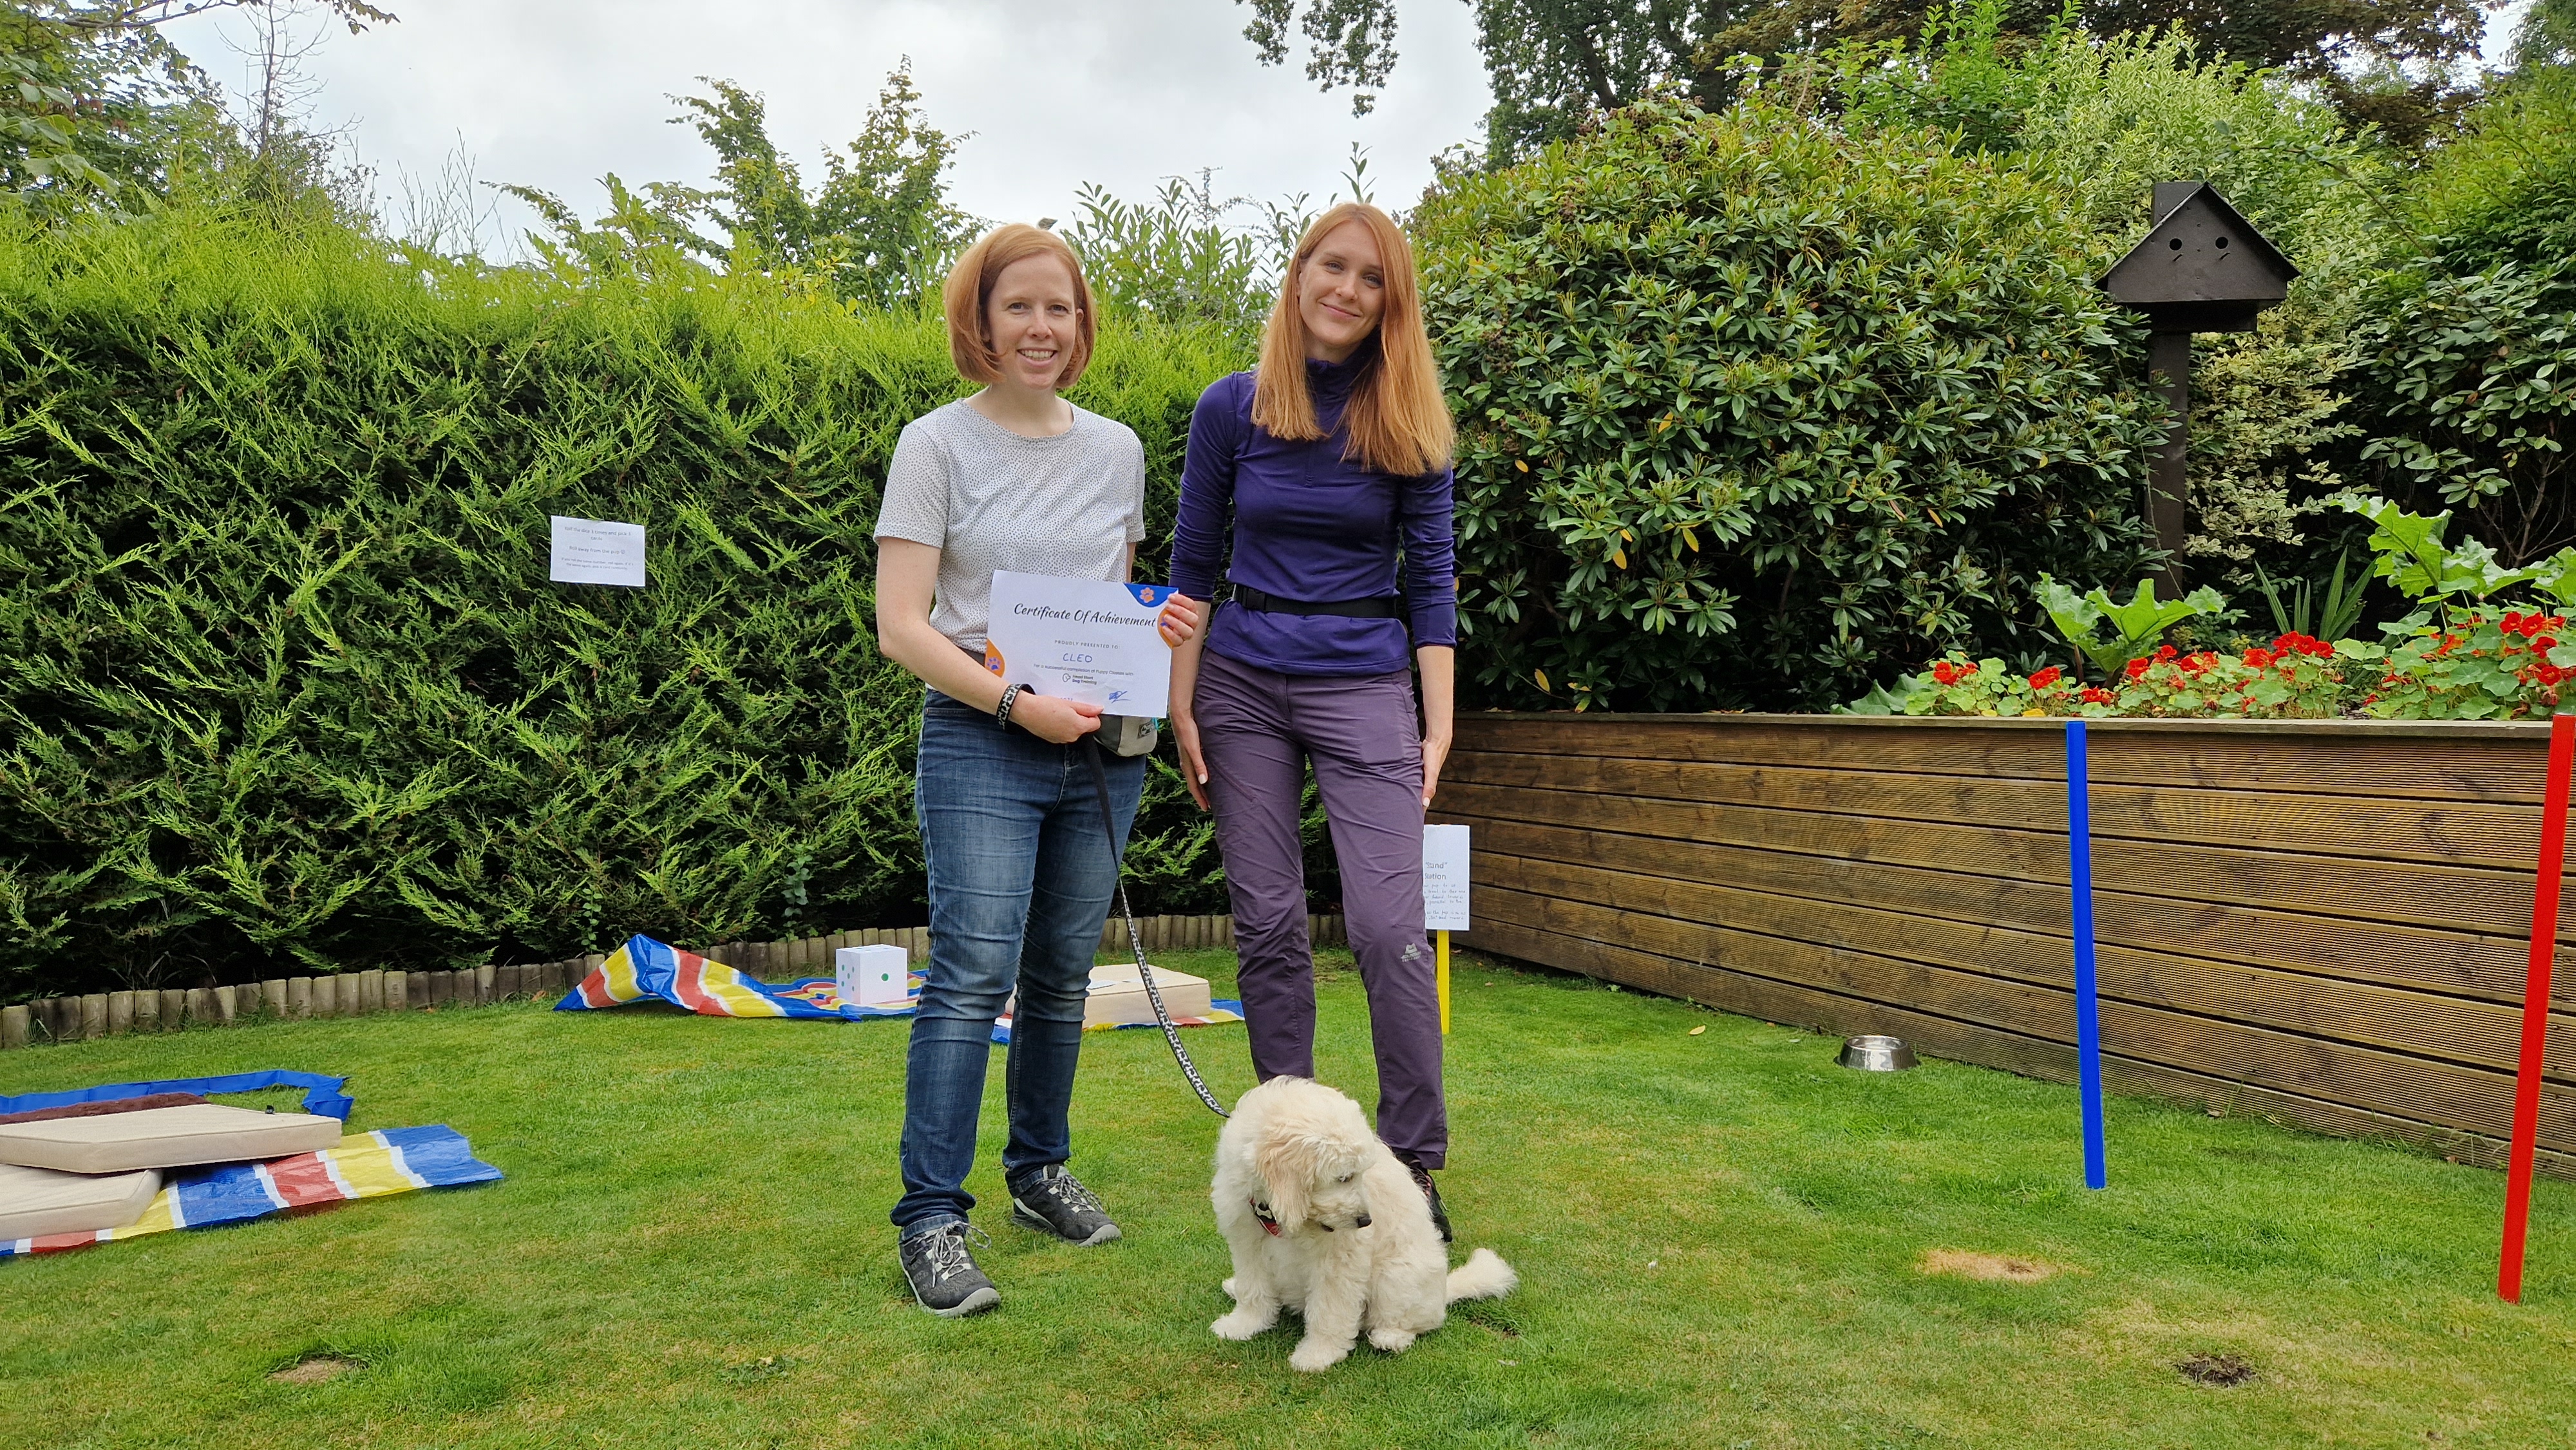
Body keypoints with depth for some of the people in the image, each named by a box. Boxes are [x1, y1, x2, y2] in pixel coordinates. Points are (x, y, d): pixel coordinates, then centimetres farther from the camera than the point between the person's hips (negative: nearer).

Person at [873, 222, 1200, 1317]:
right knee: (974, 973, -11)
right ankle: (932, 1217, -2)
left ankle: (1040, 1172, 28)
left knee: (1063, 976, 11)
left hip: (1102, 745, 5)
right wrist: (1016, 702, -19)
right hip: (981, 742, -4)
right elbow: (901, 627, -8)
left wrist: (1160, 627, -2)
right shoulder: (938, 445, -3)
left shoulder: (1116, 448, 11)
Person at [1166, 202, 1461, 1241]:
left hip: (1364, 686, -1)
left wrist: (1437, 726, -4)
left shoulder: (1409, 423, 1)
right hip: (1243, 681, 1)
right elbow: (1193, 567, 6)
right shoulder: (1231, 409, 2)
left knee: (1389, 926, -11)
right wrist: (1181, 706, 1)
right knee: (1268, 926, 6)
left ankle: (1415, 1166, 2)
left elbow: (1431, 578, 2)